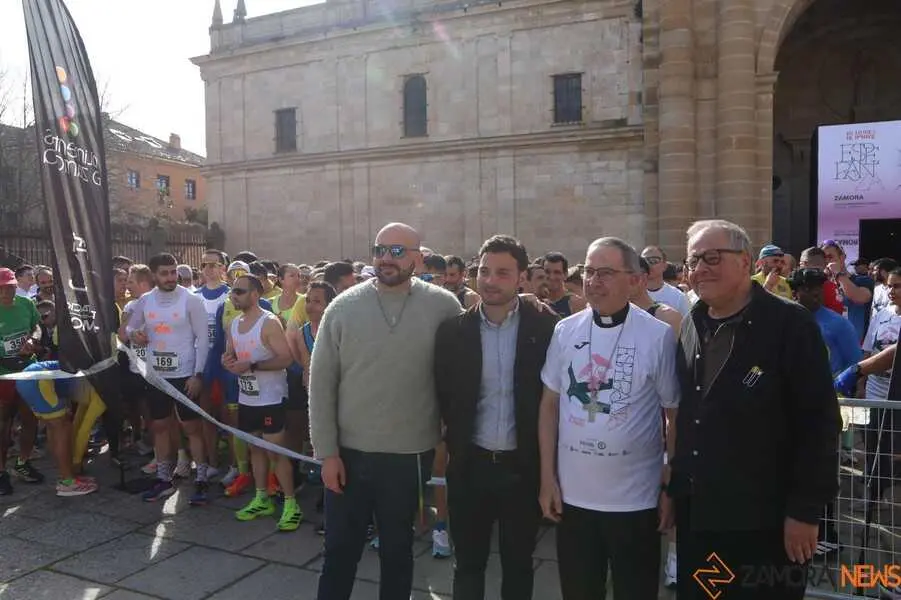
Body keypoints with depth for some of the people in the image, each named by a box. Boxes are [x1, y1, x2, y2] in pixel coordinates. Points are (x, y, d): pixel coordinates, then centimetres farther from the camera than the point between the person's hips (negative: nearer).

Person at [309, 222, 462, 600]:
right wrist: (326, 451, -5)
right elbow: (321, 383, -3)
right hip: (348, 453, 1)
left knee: (397, 549, 18)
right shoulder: (343, 307, -6)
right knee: (340, 549, 15)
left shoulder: (443, 307, -6)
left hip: (411, 454, 0)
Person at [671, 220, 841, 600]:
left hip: (764, 520, -5)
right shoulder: (691, 326, 7)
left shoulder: (789, 323, -11)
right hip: (695, 515, 6)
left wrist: (807, 509, -14)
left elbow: (820, 423, -13)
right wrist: (675, 487, 10)